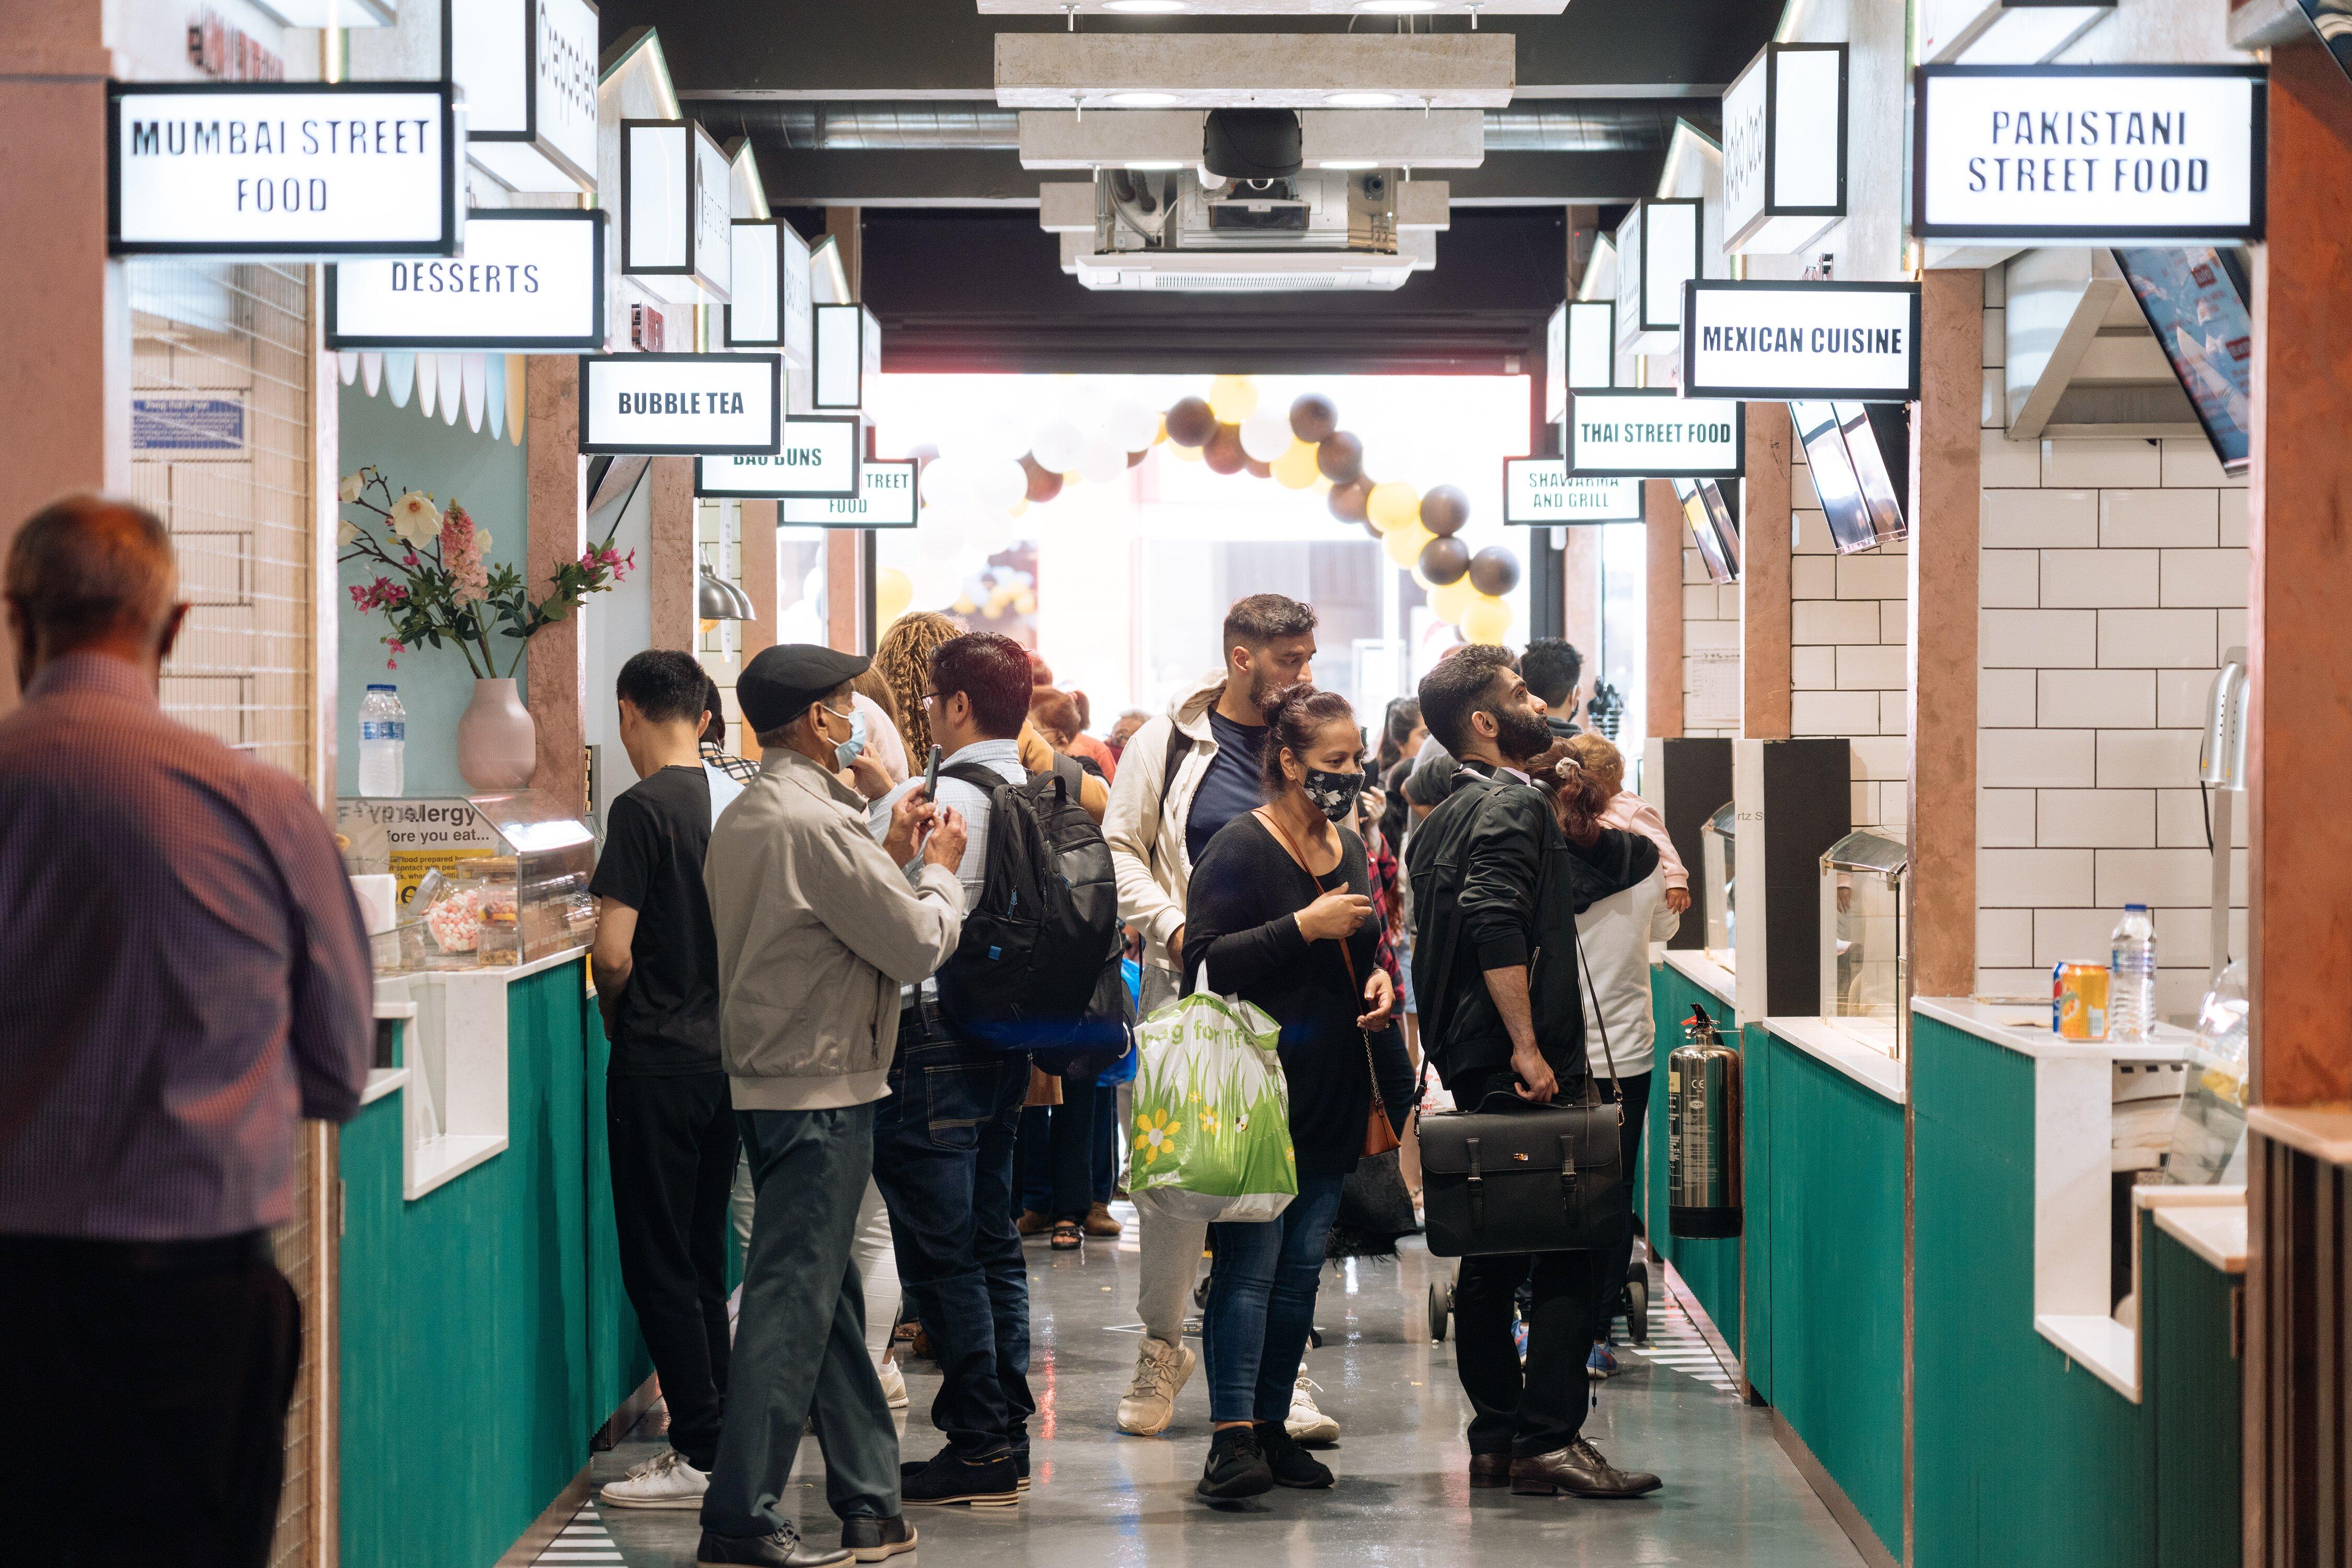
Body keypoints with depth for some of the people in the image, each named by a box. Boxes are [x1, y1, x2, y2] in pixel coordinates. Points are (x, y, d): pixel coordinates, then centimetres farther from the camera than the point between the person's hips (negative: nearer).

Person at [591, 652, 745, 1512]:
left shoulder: (642, 810, -14)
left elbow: (613, 952, -17)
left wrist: (613, 1018, 1)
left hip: (658, 1061, -7)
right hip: (729, 1049, 7)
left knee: (658, 1266, -1)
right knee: (703, 1261, 14)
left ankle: (703, 1456, -1)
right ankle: (719, 1438, 17)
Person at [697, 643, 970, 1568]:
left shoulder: (743, 817, 12)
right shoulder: (815, 822, -18)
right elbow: (918, 945, -16)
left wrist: (892, 858, 15)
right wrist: (940, 870, 1)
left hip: (769, 1080, 10)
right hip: (820, 1092, -10)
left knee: (829, 1293, 13)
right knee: (792, 1299, -6)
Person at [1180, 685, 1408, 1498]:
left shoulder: (1349, 844, 14)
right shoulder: (1239, 849, -10)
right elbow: (1206, 962, -17)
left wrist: (1380, 976, 7)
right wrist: (1304, 928, -21)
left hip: (1334, 1093, 8)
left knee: (1301, 1265, 9)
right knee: (1250, 1261, -11)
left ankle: (1273, 1424, 16)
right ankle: (1232, 1436, -14)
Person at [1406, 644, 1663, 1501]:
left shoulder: (1443, 818, 18)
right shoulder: (1515, 804, -11)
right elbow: (1495, 922, -23)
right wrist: (1527, 1045, -25)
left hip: (1470, 1062, 10)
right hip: (1521, 1067, -10)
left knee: (1493, 1257, 13)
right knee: (1581, 1247, -9)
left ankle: (1496, 1439, 17)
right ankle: (1548, 1440, -12)